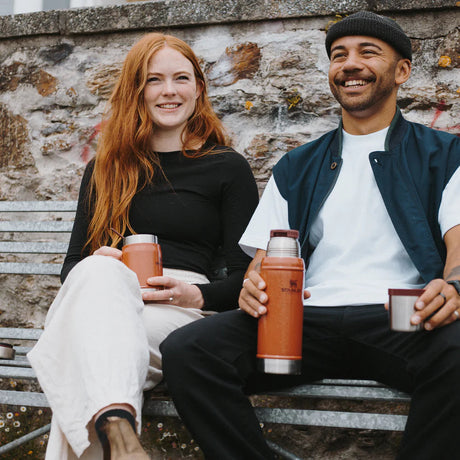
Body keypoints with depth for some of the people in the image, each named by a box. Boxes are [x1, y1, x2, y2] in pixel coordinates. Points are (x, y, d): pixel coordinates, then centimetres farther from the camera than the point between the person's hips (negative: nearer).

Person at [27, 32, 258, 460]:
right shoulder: (105, 169, 24)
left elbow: (245, 275, 7)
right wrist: (96, 266, -5)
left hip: (179, 313, -2)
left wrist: (197, 295, -15)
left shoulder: (228, 168, 14)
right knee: (99, 270, -38)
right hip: (99, 294, 2)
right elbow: (73, 261, 21)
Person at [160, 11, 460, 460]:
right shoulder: (296, 168, 26)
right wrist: (253, 286, -7)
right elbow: (263, 258, 19)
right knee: (184, 350, -25)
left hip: (404, 322, -2)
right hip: (309, 319, 3)